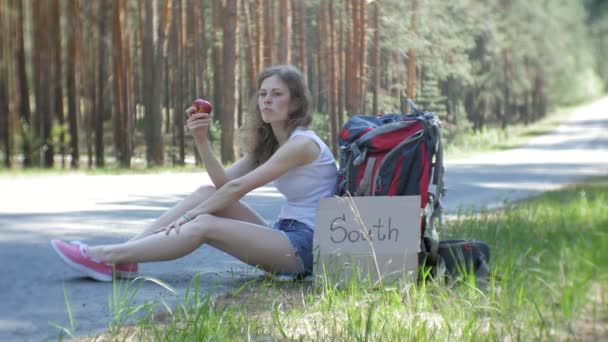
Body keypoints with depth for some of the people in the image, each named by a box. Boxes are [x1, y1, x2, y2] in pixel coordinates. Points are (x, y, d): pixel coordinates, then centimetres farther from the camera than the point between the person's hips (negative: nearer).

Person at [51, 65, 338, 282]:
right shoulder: (268, 142, 16)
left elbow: (238, 187, -18)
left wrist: (190, 216, -15)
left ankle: (108, 257, -21)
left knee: (204, 226, -23)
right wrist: (201, 140, -9)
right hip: (283, 235, 9)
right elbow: (224, 182, 4)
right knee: (207, 193, -4)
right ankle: (124, 257, -10)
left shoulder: (302, 143, -14)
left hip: (305, 244, -8)